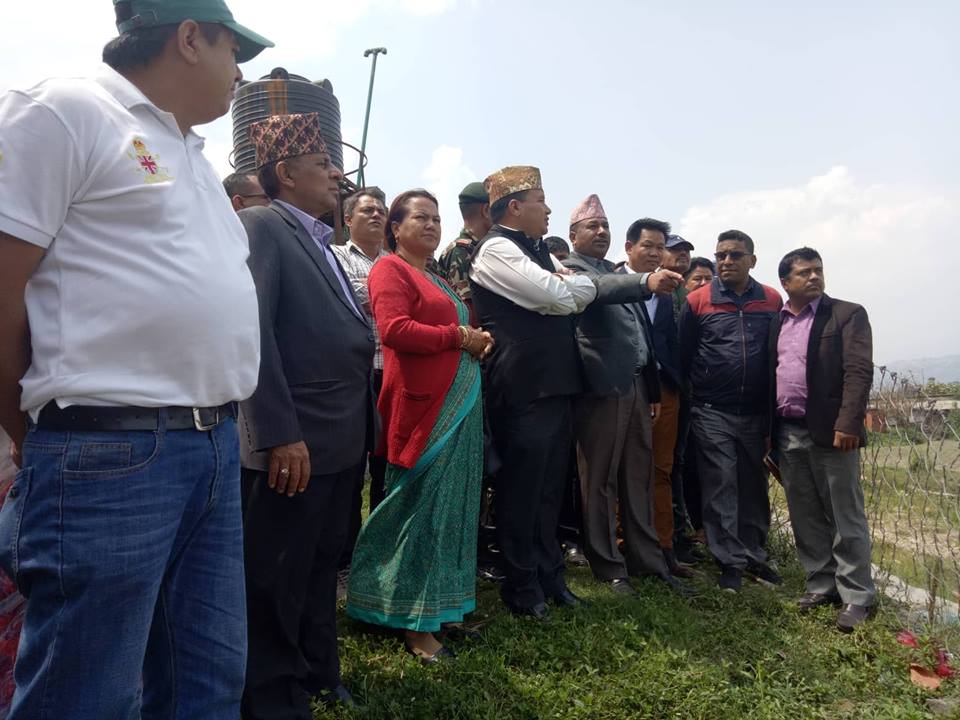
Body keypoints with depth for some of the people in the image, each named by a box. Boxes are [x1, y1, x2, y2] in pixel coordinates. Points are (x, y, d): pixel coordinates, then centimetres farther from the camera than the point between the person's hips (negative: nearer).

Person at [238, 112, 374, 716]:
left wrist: (362, 428, 13)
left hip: (343, 439, 9)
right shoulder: (259, 226, -8)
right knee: (278, 585, 5)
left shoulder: (320, 242, 19)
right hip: (297, 441, -9)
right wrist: (280, 434, -24)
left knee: (321, 574, 21)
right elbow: (251, 330, -19)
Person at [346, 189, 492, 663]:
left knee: (451, 507, 13)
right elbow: (394, 329, -20)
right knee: (422, 508, -3)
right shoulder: (391, 269, -5)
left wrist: (478, 340, 8)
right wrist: (459, 336, -14)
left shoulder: (437, 279, 22)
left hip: (459, 406, 9)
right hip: (424, 406, -9)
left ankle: (443, 605, 25)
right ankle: (414, 622, 9)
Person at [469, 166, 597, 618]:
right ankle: (521, 586, 17)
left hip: (554, 385, 9)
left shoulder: (539, 252, 18)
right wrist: (568, 286, 2)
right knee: (521, 492, 3)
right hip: (523, 390, -9)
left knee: (549, 488, 16)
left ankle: (549, 574, 30)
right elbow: (556, 298, -18)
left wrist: (565, 285, -3)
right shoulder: (497, 249, -10)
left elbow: (585, 293, 16)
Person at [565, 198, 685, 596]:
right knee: (600, 481, 1)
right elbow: (601, 289, -27)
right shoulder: (572, 270, -4)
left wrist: (653, 389, 19)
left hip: (635, 386, 8)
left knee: (639, 477, 12)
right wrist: (647, 282, -45)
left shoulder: (621, 275, 21)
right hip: (601, 388, -8)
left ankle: (646, 559, 22)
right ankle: (608, 567, 11)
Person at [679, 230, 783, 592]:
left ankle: (754, 555, 27)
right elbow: (684, 353, 1)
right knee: (720, 489, 1)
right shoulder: (698, 301, -3)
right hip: (712, 413, -2)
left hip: (756, 413, 3)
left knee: (754, 487, 13)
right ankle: (730, 561, 13)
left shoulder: (773, 300, 4)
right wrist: (700, 387, 3)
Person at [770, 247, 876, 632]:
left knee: (845, 517, 2)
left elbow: (859, 372, -10)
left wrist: (847, 424, -20)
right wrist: (768, 429, 9)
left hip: (830, 431, -5)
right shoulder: (776, 323, 14)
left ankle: (856, 597, 11)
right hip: (788, 434, 5)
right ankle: (822, 586, 23)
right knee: (806, 518, 12)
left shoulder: (848, 314, 0)